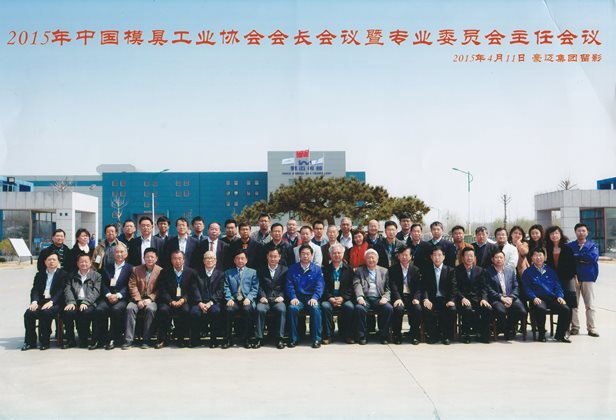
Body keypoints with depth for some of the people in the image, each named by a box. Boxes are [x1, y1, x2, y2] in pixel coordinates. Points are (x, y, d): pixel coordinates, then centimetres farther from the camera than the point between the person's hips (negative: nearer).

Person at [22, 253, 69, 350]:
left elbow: (61, 291, -4)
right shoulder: (39, 275, 20)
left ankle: (44, 341, -20)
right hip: (41, 301, 4)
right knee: (28, 313, -24)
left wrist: (51, 302, -20)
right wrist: (34, 301, -12)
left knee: (45, 313, -33)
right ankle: (30, 341, -11)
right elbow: (35, 290, 9)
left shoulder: (63, 274, 7)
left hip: (55, 303, -4)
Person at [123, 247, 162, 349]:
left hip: (152, 299, -2)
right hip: (137, 299, 2)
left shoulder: (161, 271, 6)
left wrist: (150, 299, -15)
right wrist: (138, 300, -11)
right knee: (130, 308, -29)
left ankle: (146, 340, -25)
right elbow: (132, 286, 3)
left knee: (150, 309, -34)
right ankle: (128, 340, -25)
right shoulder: (136, 269, 13)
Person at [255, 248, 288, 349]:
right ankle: (259, 338, -23)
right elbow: (259, 286, 8)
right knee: (260, 309, -32)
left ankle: (279, 338, -23)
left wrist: (281, 296, -9)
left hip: (278, 299, 0)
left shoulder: (284, 270, 15)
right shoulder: (261, 270, 17)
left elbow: (286, 287, 8)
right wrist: (262, 296, -10)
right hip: (265, 299, 1)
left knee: (281, 309, -33)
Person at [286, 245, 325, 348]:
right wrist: (293, 297, -14)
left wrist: (314, 298, -17)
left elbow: (320, 285, 0)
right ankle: (293, 339, -20)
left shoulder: (317, 269, 10)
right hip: (297, 298, 0)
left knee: (315, 308, -32)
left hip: (311, 298, 0)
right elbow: (289, 285, 4)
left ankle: (316, 339, -22)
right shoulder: (292, 269, 11)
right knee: (292, 308, -31)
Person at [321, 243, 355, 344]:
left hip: (344, 298, 0)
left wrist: (343, 298, -12)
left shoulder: (348, 269, 12)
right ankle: (328, 335, -21)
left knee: (350, 306, -30)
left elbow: (351, 287, 4)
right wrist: (330, 298, -13)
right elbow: (323, 287, 3)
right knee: (325, 306, -31)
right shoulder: (325, 269, 11)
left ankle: (347, 335, -16)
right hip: (329, 299, 0)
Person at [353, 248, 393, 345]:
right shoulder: (359, 271, 17)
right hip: (365, 298, -1)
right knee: (359, 308, -32)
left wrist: (385, 298, -8)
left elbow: (388, 288, 13)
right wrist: (360, 297, -19)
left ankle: (384, 335, -12)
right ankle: (362, 336, -17)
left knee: (389, 308, -28)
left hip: (379, 299, 1)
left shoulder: (384, 271, 21)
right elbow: (357, 285, 1)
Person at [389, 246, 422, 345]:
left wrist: (416, 298, -13)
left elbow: (418, 287, 7)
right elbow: (393, 285, -5)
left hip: (411, 296, 2)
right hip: (399, 296, -2)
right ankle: (397, 335, -13)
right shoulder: (393, 269, 7)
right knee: (398, 309, -33)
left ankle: (414, 336, -11)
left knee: (418, 309, -29)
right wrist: (397, 298, -22)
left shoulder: (415, 270, 14)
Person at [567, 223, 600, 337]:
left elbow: (593, 257, -11)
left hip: (588, 278, 0)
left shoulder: (593, 245, 8)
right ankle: (575, 327, 7)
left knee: (590, 305, -1)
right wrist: (584, 259, -12)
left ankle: (592, 328, 4)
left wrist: (576, 257, -9)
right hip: (573, 278, 1)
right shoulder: (569, 246, 10)